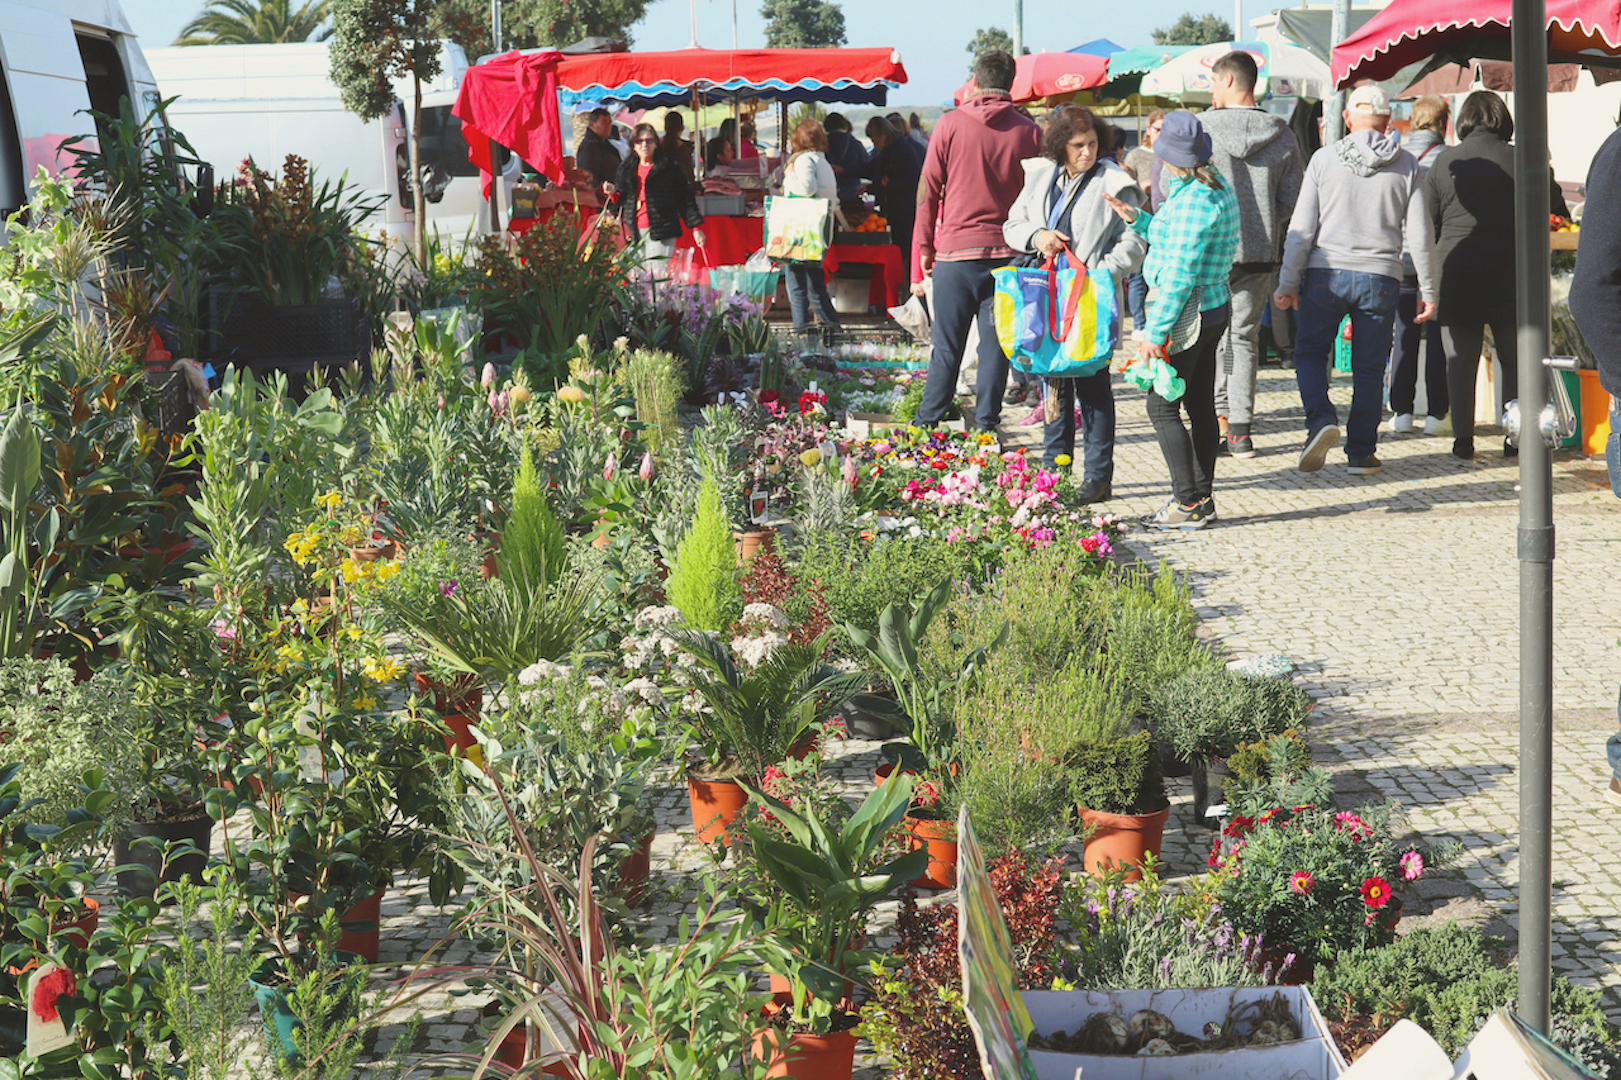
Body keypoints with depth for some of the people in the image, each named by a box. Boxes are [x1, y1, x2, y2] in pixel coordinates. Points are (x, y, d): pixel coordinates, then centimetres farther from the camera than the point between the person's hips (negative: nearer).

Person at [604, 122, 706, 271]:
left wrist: (696, 227, -3)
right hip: (635, 233, 5)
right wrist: (613, 194, 1)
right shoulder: (626, 168, 17)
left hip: (661, 232, -4)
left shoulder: (669, 167, 2)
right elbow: (621, 202, 23)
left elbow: (685, 198, 1)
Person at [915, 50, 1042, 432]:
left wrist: (925, 247, 8)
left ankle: (927, 425, 10)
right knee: (995, 346, 6)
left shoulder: (950, 124, -1)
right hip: (1007, 253, 1)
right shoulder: (1028, 132, 1)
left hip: (957, 249, -1)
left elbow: (929, 189, 1)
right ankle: (986, 427, 7)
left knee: (947, 346, 6)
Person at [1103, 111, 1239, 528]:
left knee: (1162, 407, -4)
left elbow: (1180, 275, -23)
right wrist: (1136, 218, 17)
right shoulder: (1216, 188, 11)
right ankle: (1202, 497, 18)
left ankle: (1188, 503, -4)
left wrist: (1155, 331, -20)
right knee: (1200, 406, 13)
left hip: (1186, 312, -10)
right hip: (1214, 308, 10)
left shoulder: (1193, 200, -21)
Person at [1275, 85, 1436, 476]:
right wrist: (1427, 289, 9)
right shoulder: (1406, 165, 2)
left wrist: (1288, 283, 1)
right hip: (1380, 279, 1)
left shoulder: (1325, 158, -2)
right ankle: (1361, 453, 10)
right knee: (1369, 368, 9)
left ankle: (1321, 419, -8)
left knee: (1309, 353, 15)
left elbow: (1301, 228, -4)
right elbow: (1420, 233, 1)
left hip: (1326, 274, -1)